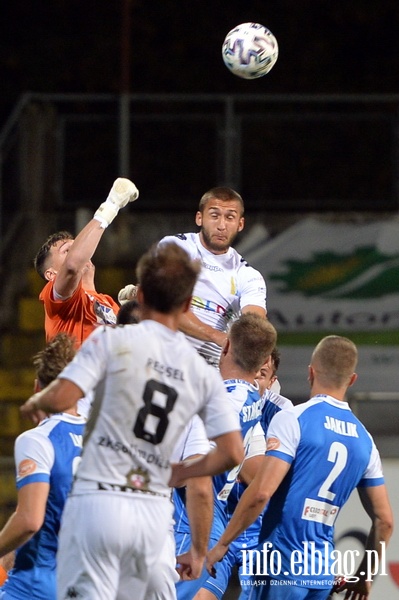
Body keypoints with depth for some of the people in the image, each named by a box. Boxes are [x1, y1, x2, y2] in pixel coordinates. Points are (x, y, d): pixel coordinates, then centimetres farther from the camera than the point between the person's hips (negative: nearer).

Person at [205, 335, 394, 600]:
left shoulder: (293, 419, -8)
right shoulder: (365, 440, 11)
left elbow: (261, 492, -17)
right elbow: (384, 520, 14)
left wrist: (222, 543, -8)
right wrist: (365, 575, 26)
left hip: (281, 568, -6)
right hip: (323, 573, 6)